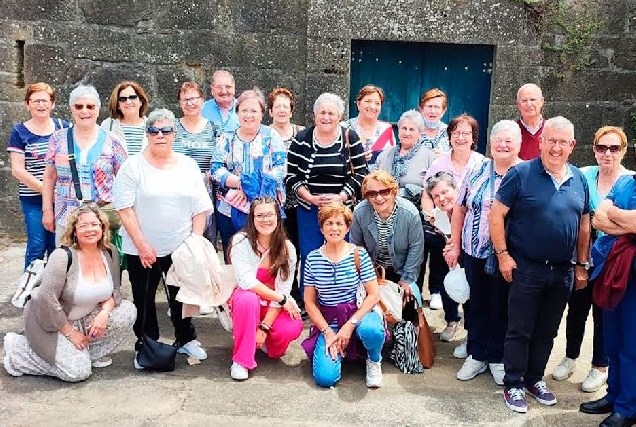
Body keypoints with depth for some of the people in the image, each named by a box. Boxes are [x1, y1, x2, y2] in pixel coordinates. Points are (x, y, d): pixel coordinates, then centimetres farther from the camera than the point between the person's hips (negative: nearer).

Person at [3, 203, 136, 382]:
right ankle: (16, 348, 2)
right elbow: (47, 300, -25)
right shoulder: (63, 256, -24)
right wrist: (70, 333, -18)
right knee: (78, 372, -17)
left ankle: (91, 352, 5)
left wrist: (104, 312, -18)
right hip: (53, 322, -6)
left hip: (85, 318, 6)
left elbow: (114, 291, 3)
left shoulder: (110, 253, -6)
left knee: (128, 311, -13)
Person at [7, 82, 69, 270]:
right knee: (37, 246, 0)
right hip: (33, 200, -2)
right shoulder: (20, 132, -1)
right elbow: (17, 170, -4)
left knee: (57, 246, 9)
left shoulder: (63, 127, 5)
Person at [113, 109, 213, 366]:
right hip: (142, 250, -2)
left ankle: (186, 339, 32)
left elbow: (200, 209, 5)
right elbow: (125, 208, -9)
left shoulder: (188, 166, 6)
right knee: (144, 299, 9)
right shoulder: (133, 166, -4)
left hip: (181, 248, 2)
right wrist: (142, 245, -14)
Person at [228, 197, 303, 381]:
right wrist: (282, 298, -21)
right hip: (247, 299, -2)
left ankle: (270, 344, 11)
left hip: (274, 306, 2)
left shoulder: (287, 248, -9)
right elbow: (247, 282, -22)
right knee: (248, 299, -37)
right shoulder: (241, 241, -16)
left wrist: (264, 327, -20)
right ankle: (241, 361, -18)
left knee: (292, 328, -28)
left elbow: (283, 289, -13)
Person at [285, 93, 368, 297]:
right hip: (309, 210, 0)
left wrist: (340, 197, -12)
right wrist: (310, 197, -12)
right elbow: (291, 177, 2)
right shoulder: (301, 140, 0)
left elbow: (361, 174, 1)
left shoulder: (351, 139, 1)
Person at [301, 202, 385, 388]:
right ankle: (336, 348, 20)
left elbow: (374, 295, -8)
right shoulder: (313, 258, -2)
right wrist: (327, 332, -9)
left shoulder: (359, 255, -6)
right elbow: (310, 302, 2)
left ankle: (374, 361, 0)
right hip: (327, 321, 1)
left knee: (371, 330, -38)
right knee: (325, 377, -17)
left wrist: (350, 325, -16)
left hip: (357, 313, -1)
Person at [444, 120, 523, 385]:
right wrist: (455, 246, 7)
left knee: (501, 308, 9)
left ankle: (497, 359, 26)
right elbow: (460, 209, 9)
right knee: (477, 304, 13)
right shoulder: (478, 172, 4)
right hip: (474, 253, 3)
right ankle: (476, 355, 27)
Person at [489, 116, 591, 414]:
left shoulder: (579, 179, 6)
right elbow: (496, 215, -10)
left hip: (563, 271, 5)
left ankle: (534, 379, 32)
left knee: (546, 332, 16)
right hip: (526, 269, -5)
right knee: (519, 331, 5)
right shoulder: (521, 174, -9)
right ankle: (513, 385, 18)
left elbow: (584, 225, 13)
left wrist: (582, 265, 12)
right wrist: (503, 255, -14)